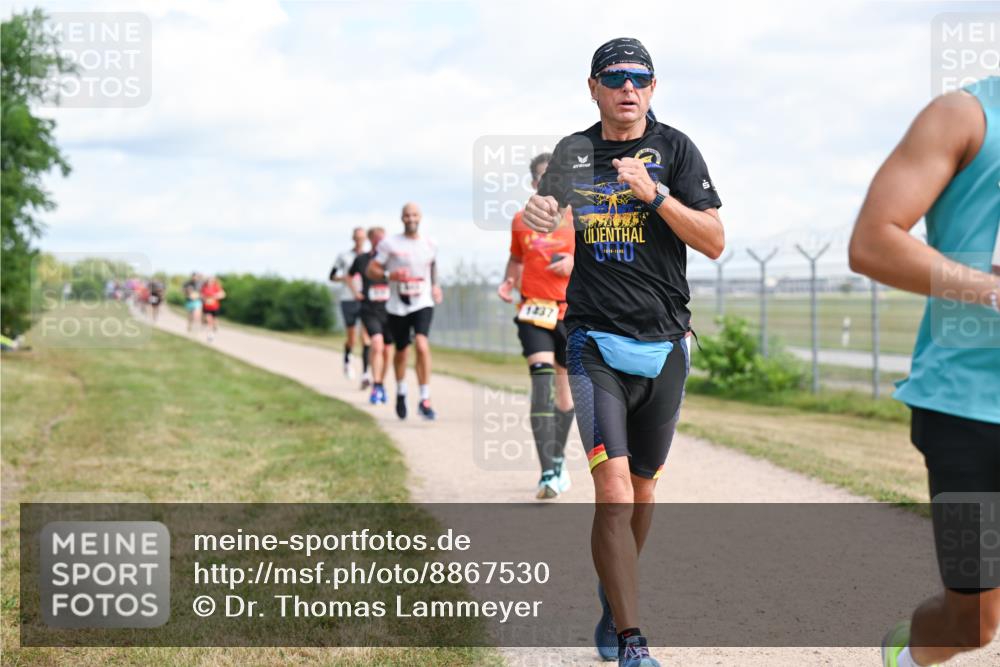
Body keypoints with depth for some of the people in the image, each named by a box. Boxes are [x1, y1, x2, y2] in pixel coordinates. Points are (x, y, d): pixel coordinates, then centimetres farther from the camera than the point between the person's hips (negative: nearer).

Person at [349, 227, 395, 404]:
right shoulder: (361, 259, 3)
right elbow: (349, 276, 22)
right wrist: (355, 293, 12)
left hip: (389, 311, 2)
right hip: (370, 311, -2)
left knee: (387, 351, 8)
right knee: (377, 345, -21)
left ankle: (382, 384, 27)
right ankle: (375, 387, -19)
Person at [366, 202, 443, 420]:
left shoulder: (430, 245, 6)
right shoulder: (389, 244, -3)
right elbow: (371, 270, -2)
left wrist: (435, 285, 11)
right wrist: (390, 275, -19)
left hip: (422, 304, 0)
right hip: (397, 306, 0)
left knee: (422, 345, -22)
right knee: (401, 351, 13)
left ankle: (425, 400, -20)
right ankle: (401, 392, 41)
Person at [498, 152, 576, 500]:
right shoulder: (521, 220, 8)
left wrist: (577, 263, -14)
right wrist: (508, 282, 4)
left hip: (572, 311, 1)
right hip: (534, 310, -1)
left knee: (563, 382, 11)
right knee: (541, 379, -17)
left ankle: (558, 460, 33)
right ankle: (548, 475, -22)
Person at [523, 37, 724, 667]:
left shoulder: (675, 149, 0)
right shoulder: (574, 152, 6)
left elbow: (715, 242, -7)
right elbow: (541, 217, 14)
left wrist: (654, 193, -21)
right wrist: (536, 215, -10)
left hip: (666, 344, 1)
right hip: (596, 345, -1)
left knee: (644, 483, 12)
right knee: (613, 489, -13)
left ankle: (614, 598, 36)